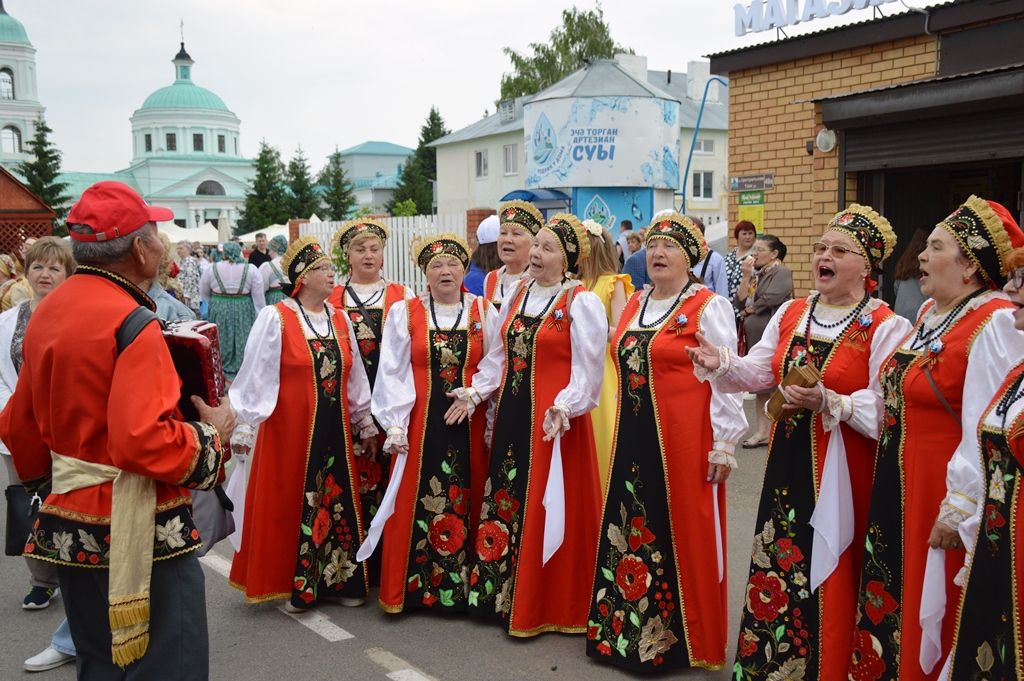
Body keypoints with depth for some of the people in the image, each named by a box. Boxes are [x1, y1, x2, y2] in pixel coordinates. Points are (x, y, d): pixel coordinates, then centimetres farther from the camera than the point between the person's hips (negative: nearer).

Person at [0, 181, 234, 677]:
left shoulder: (47, 313, 8)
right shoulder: (131, 323, -20)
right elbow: (145, 442, -29)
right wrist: (211, 434, -12)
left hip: (68, 529, 9)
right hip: (136, 535, -9)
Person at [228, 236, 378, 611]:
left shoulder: (340, 319, 8)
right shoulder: (275, 318, -9)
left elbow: (355, 378, 13)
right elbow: (255, 377, -10)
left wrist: (365, 425, 16)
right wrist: (245, 427, -12)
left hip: (334, 430, 5)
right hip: (290, 430, -5)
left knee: (337, 503, 10)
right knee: (290, 504, 4)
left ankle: (339, 579, 23)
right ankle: (290, 586, 18)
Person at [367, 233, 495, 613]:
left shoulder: (485, 313, 5)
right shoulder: (404, 313, 4)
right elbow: (393, 373, 0)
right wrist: (395, 425, -7)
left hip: (469, 424, 1)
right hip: (420, 423, 0)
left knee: (466, 505, 5)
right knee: (413, 506, 1)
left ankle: (460, 586, 18)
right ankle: (409, 589, 14)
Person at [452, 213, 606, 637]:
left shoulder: (581, 302, -9)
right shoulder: (516, 294, 11)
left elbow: (587, 369, -13)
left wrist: (564, 408, -26)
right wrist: (475, 393, 5)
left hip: (553, 419, -7)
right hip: (511, 412, 7)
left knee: (547, 508, 1)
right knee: (507, 502, 13)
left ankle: (544, 605, 15)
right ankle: (502, 594, 27)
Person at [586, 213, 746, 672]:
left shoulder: (709, 307, -7)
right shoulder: (634, 304, 12)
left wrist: (723, 443, -14)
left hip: (684, 440, -6)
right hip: (633, 437, 7)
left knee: (680, 534, 2)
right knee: (631, 533, 13)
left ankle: (679, 638, 18)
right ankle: (626, 628, 27)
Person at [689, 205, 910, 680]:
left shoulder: (886, 328, -10)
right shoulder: (790, 314, 9)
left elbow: (886, 410, -16)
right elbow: (758, 372, 2)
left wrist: (828, 403, -29)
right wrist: (722, 365, -16)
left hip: (843, 471, -5)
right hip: (787, 462, 6)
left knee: (830, 573, 5)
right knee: (780, 564, 13)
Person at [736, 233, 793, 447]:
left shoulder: (782, 272, -7)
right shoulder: (756, 274, 17)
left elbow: (769, 299, -19)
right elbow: (739, 302, 9)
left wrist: (748, 311, -3)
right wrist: (746, 277, -2)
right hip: (754, 337, 8)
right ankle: (762, 431, 17)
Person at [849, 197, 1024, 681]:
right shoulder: (930, 312, 10)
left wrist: (960, 506, -21)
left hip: (939, 490, -8)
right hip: (896, 484, 8)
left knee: (929, 610, 5)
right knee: (890, 595, 18)